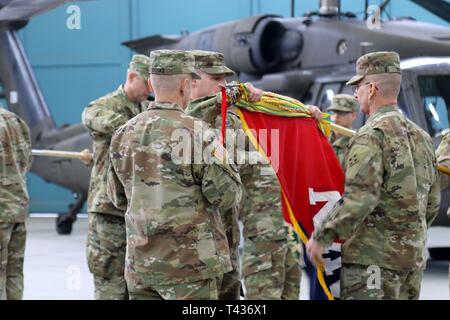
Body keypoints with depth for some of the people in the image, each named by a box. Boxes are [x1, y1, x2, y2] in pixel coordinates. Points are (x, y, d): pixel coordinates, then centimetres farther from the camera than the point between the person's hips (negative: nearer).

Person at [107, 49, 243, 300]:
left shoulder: (123, 135, 7)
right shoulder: (196, 133, -13)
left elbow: (118, 197, 17)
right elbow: (227, 195, -12)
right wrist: (227, 163, 7)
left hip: (140, 262, 6)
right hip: (191, 264, -6)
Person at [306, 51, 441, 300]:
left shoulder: (372, 135, -13)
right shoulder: (421, 136, 13)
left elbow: (358, 199, -21)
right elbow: (432, 201, 18)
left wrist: (322, 237, -14)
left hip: (373, 255, -8)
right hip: (414, 255, 8)